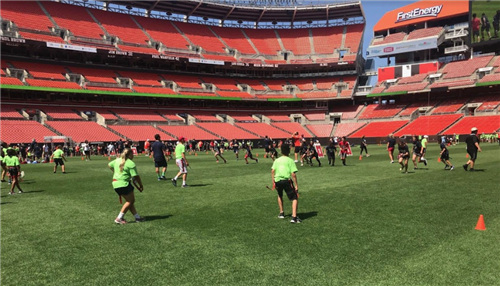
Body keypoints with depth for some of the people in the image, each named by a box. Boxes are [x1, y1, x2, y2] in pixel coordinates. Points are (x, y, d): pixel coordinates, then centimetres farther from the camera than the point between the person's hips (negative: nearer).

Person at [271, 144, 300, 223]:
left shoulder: (277, 160, 11)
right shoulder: (290, 161, 0)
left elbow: (272, 171, 2)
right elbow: (293, 174, -7)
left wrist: (273, 182, 7)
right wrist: (296, 185, -4)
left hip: (277, 181, 5)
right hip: (287, 181, -4)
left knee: (280, 196, 31)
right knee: (295, 198, 1)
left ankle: (281, 213, 38)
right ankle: (294, 217, -12)